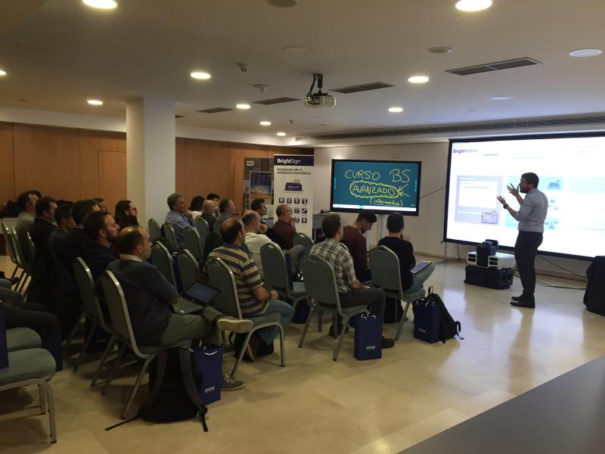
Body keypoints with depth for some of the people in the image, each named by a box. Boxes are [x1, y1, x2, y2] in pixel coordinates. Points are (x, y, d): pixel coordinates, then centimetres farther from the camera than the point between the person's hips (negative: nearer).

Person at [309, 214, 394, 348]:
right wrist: (363, 287, 6)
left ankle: (336, 326, 38)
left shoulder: (314, 248, -5)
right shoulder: (343, 253, -25)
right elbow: (353, 283, -17)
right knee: (379, 293, 10)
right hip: (340, 298, -7)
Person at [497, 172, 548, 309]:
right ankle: (528, 296, 20)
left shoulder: (531, 197, -19)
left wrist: (505, 205, -15)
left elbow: (520, 216, -23)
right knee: (529, 266, 15)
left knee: (523, 267, -7)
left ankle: (528, 299, -5)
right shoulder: (541, 196, 14)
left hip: (527, 235, -11)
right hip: (536, 235, 11)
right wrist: (517, 195, 31)